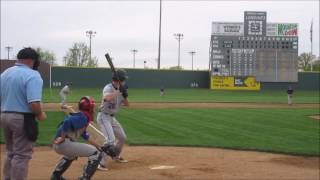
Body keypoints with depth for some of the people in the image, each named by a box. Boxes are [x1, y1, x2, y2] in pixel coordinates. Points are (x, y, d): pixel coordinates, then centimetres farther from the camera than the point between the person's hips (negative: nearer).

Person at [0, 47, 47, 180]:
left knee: (11, 154, 20)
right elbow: (34, 104, -24)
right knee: (22, 155, 2)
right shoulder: (32, 75, -15)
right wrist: (40, 115, -7)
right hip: (23, 119, -7)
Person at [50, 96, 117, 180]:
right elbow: (67, 122, -27)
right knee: (96, 153, -6)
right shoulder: (82, 117, -10)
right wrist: (62, 138, -19)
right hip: (64, 144, -10)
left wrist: (100, 147, 24)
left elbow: (85, 136, 23)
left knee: (72, 153, 43)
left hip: (57, 145, 10)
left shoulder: (81, 117, 19)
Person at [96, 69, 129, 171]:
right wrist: (118, 90, -31)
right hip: (104, 117, -9)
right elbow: (108, 98, -42)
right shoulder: (108, 88, -18)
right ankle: (100, 163, -18)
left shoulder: (120, 90, 6)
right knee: (110, 140, -21)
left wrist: (125, 95, -8)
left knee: (122, 137, 17)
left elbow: (126, 104, 10)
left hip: (112, 117, 9)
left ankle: (116, 156, 38)